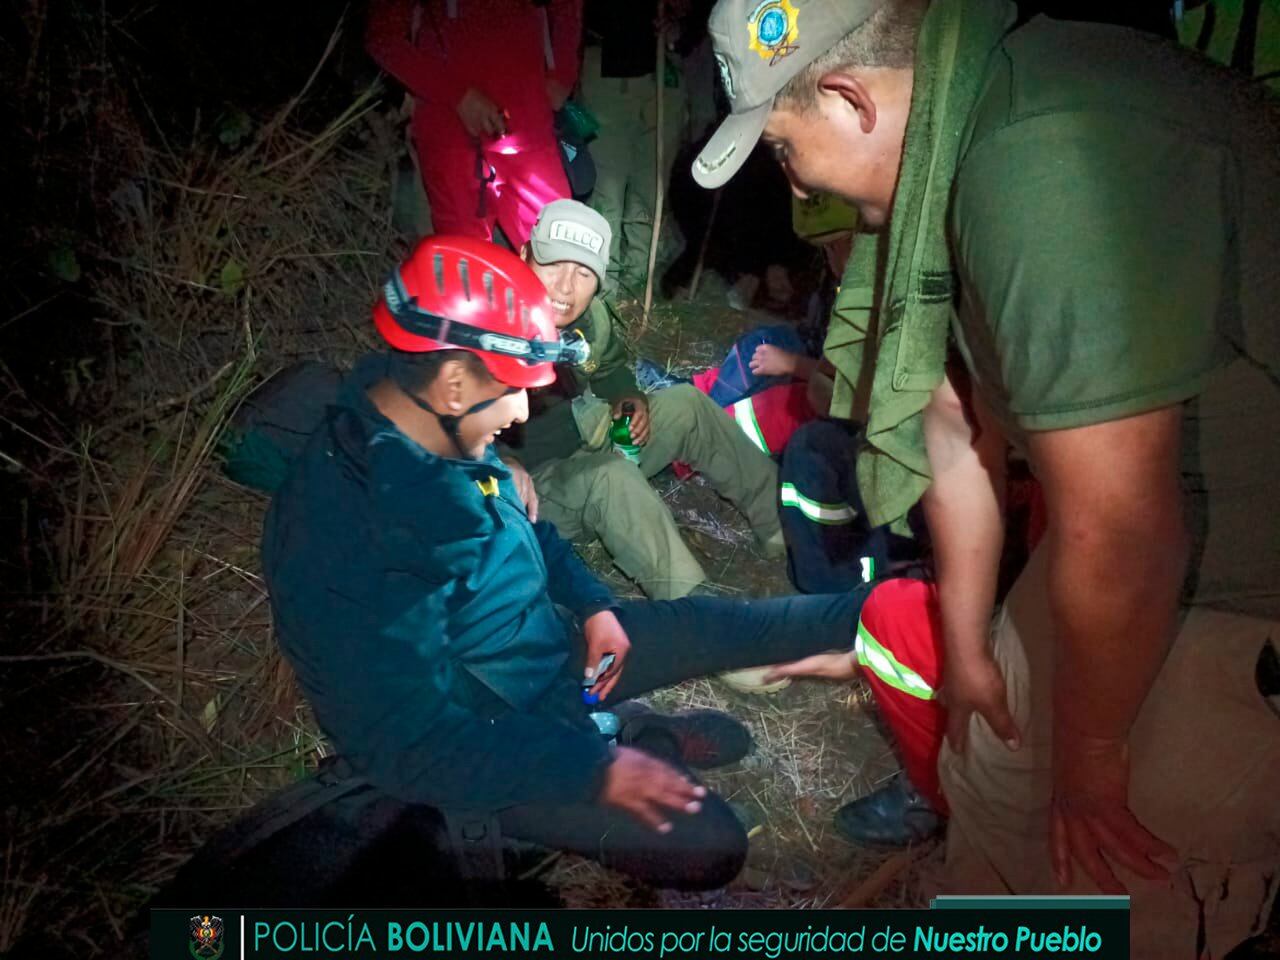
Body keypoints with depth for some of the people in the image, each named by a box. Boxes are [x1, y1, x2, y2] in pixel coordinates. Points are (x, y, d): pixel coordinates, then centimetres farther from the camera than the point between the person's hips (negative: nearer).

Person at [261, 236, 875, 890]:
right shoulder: (348, 539, -38)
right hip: (484, 734, -8)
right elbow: (417, 746, -31)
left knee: (712, 626, 10)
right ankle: (624, 737, 14)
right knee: (708, 846, -11)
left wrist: (593, 605, -1)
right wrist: (593, 770, -27)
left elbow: (523, 527, 10)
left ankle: (864, 615, 31)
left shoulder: (438, 433, -10)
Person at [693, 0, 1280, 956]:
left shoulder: (1045, 164, -34)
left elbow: (1118, 537, -30)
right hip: (1139, 509, 8)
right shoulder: (945, 139, -3)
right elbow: (959, 417, 3)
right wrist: (966, 644, 11)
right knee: (994, 769, 19)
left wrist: (1091, 757, -12)